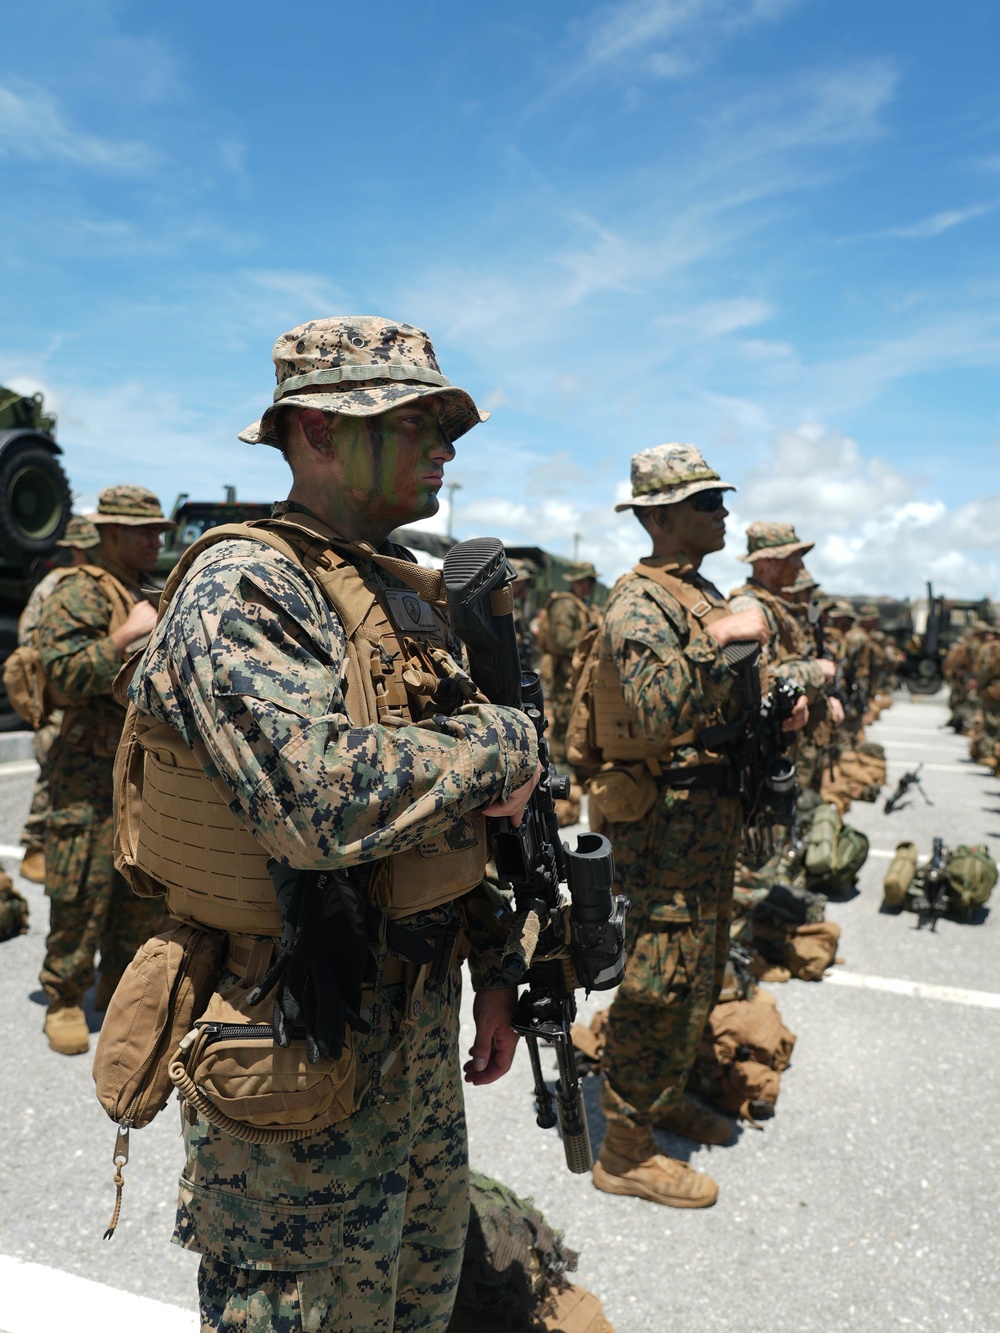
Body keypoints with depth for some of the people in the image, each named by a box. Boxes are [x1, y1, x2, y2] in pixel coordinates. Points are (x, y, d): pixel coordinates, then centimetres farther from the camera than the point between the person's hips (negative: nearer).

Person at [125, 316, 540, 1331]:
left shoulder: (398, 592, 9)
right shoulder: (243, 588, -20)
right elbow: (323, 799, -37)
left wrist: (490, 971, 13)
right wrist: (505, 739, -21)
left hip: (418, 1015, 8)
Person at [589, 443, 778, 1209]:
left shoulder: (705, 593, 14)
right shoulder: (641, 601, -18)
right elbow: (656, 714, -33)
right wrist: (717, 638, -35)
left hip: (714, 820, 10)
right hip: (670, 821, -10)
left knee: (701, 974, 21)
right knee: (665, 987, 0)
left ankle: (667, 1096, 41)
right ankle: (625, 1151, 16)